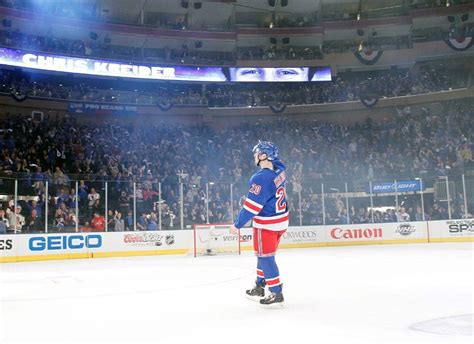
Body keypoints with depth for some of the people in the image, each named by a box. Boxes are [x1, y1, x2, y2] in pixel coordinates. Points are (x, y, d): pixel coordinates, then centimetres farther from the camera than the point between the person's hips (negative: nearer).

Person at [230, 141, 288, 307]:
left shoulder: (260, 178, -26)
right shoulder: (279, 170, -2)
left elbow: (251, 205, -22)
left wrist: (237, 225, -14)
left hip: (267, 224, -9)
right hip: (281, 220, 9)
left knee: (265, 257, 2)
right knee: (264, 255, 20)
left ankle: (277, 294, 6)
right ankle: (259, 287, 33)